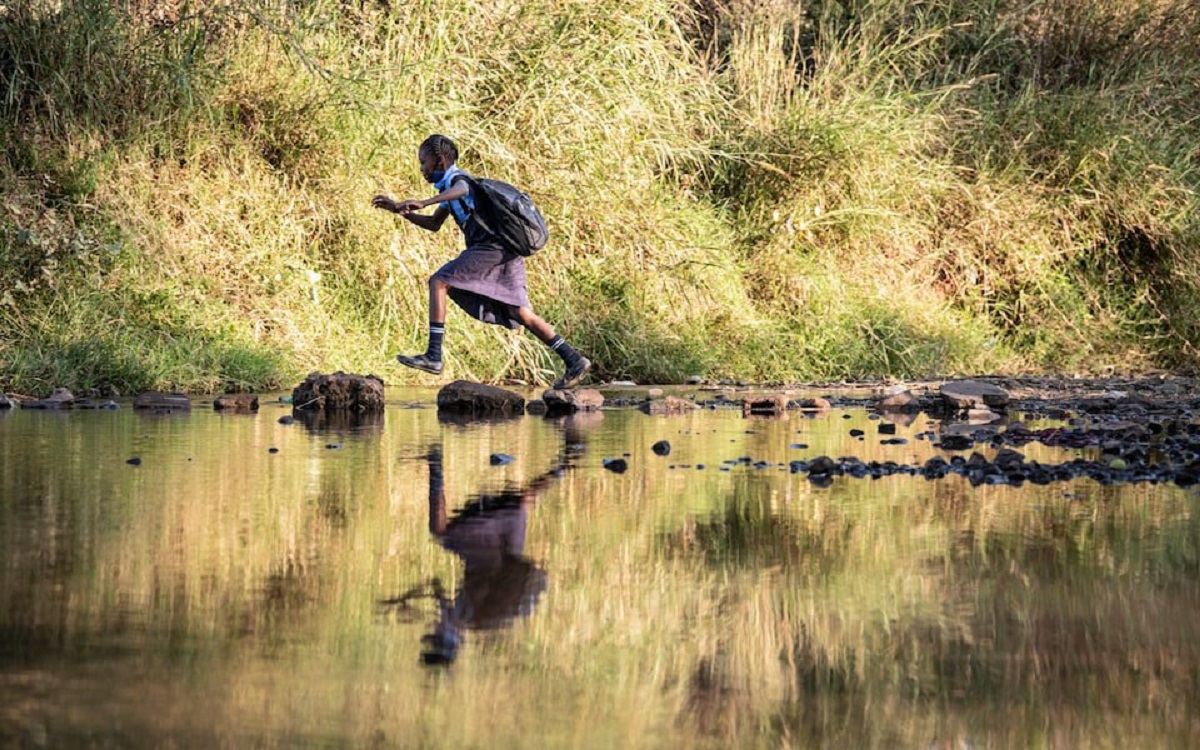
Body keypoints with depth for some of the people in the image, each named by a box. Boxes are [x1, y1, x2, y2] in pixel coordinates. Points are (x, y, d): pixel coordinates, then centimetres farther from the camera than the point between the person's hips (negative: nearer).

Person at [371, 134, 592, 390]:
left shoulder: (458, 179, -4)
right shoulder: (450, 185, 26)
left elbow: (460, 190, -31)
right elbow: (433, 224, 33)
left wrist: (423, 203, -45)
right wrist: (398, 209, 23)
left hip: (493, 246, -10)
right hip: (506, 252, 10)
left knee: (439, 282, -12)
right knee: (521, 314, 8)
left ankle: (434, 356, -19)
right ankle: (574, 360, 5)